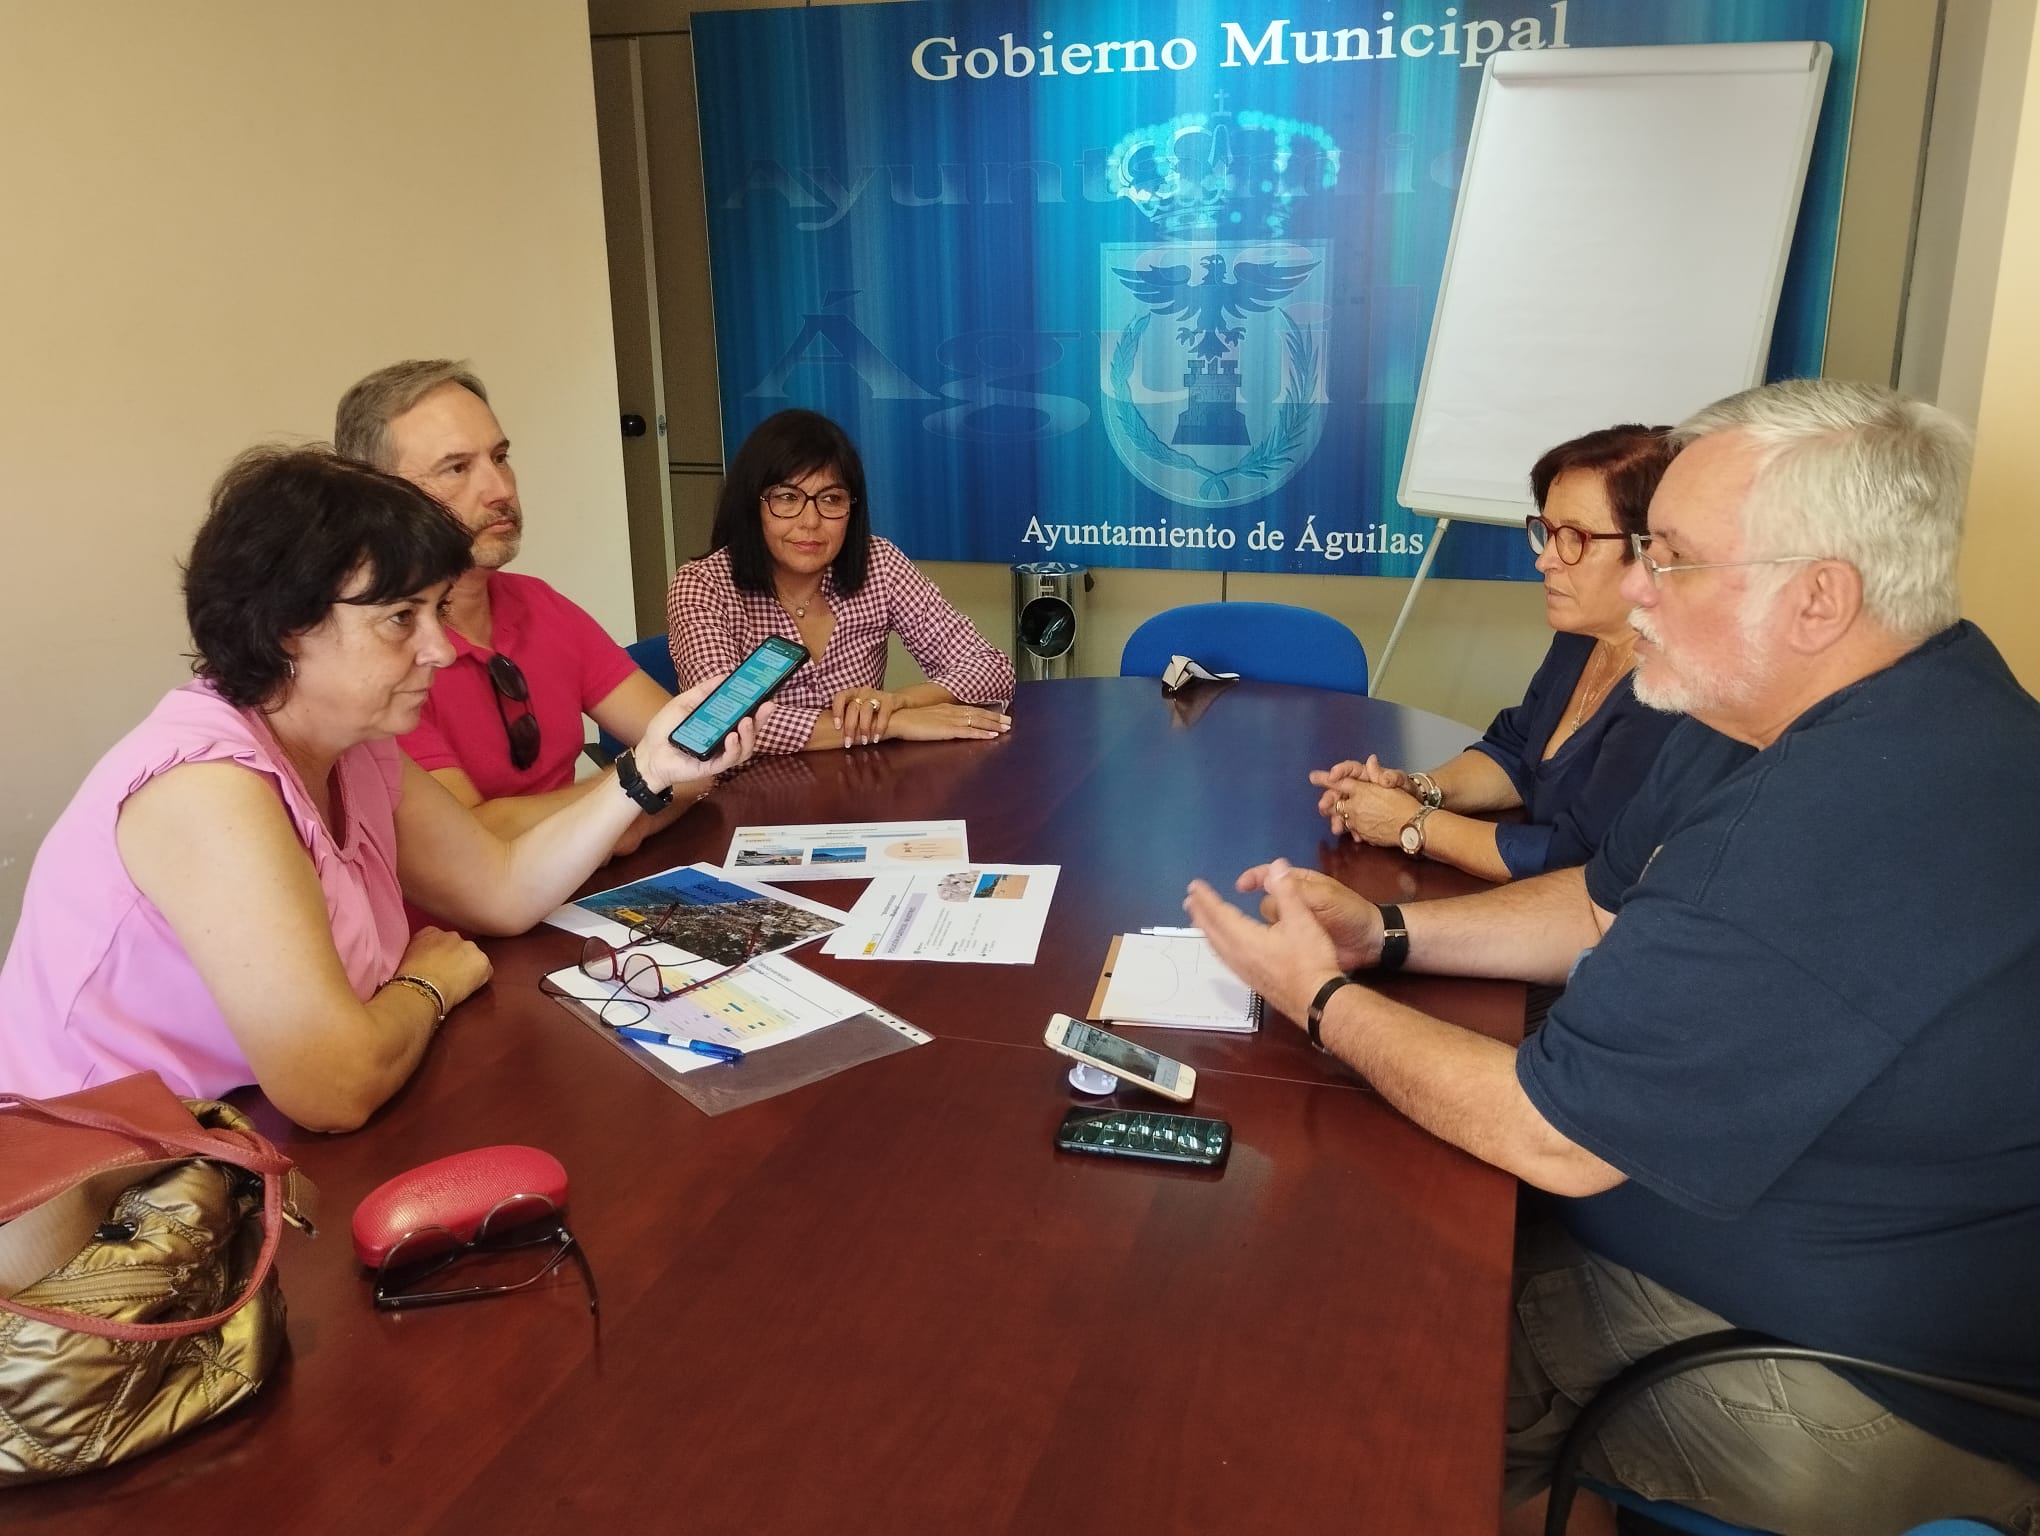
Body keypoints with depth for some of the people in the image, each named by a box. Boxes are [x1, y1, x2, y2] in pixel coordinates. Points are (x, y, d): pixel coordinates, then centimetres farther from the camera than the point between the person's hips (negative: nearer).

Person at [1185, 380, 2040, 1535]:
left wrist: (1320, 997, -14)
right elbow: (1605, 910, 10)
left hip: (1855, 1405, -9)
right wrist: (1386, 933, -3)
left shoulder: (1836, 831, -36)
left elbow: (1550, 1137, -29)